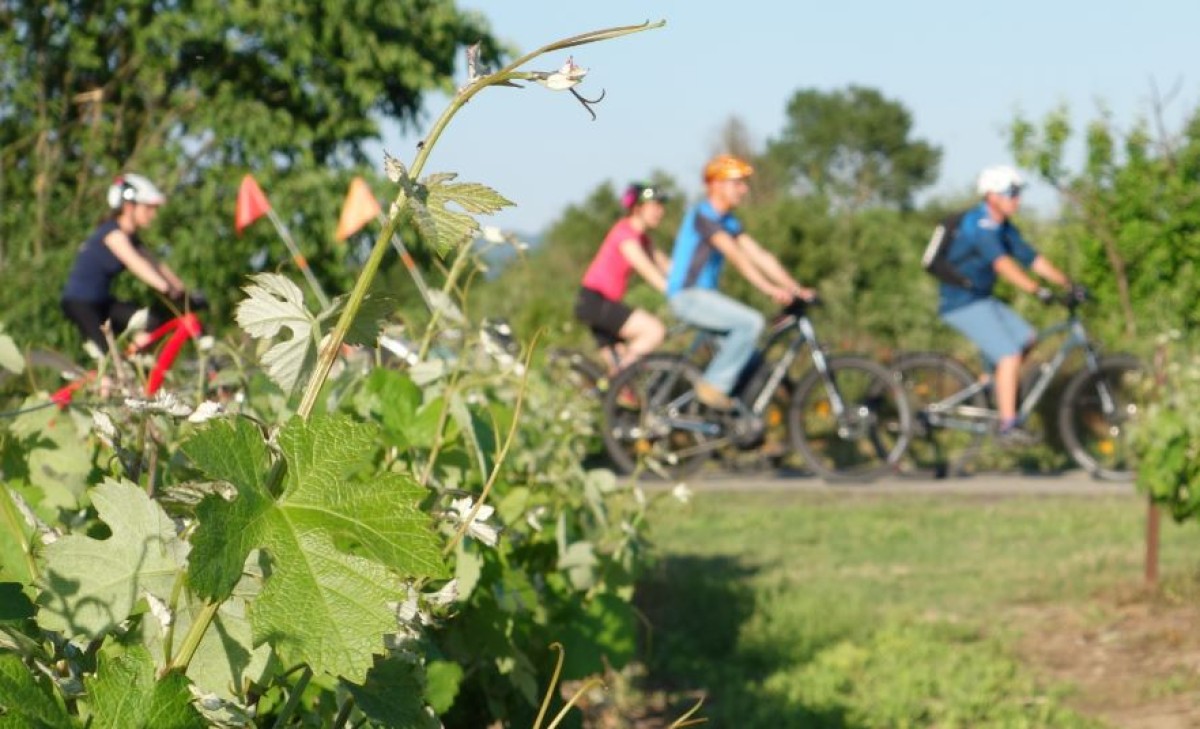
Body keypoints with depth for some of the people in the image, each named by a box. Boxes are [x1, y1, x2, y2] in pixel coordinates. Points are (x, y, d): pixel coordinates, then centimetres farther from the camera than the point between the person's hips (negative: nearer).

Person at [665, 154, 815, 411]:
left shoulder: (729, 221, 14)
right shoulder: (703, 214, -14)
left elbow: (760, 256, 10)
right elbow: (735, 255, -24)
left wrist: (796, 289, 1)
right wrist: (770, 290, -31)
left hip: (705, 295, 9)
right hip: (688, 296, -9)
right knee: (751, 322, -23)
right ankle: (713, 386, -18)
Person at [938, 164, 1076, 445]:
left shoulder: (1004, 228, 11)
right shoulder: (979, 224, -19)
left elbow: (1032, 259, 9)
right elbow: (1001, 263, -33)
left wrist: (1069, 284, 0)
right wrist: (1037, 290, -42)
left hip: (981, 300, 9)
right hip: (961, 302, -9)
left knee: (1027, 338, 5)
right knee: (1010, 355, -16)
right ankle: (1008, 425, -14)